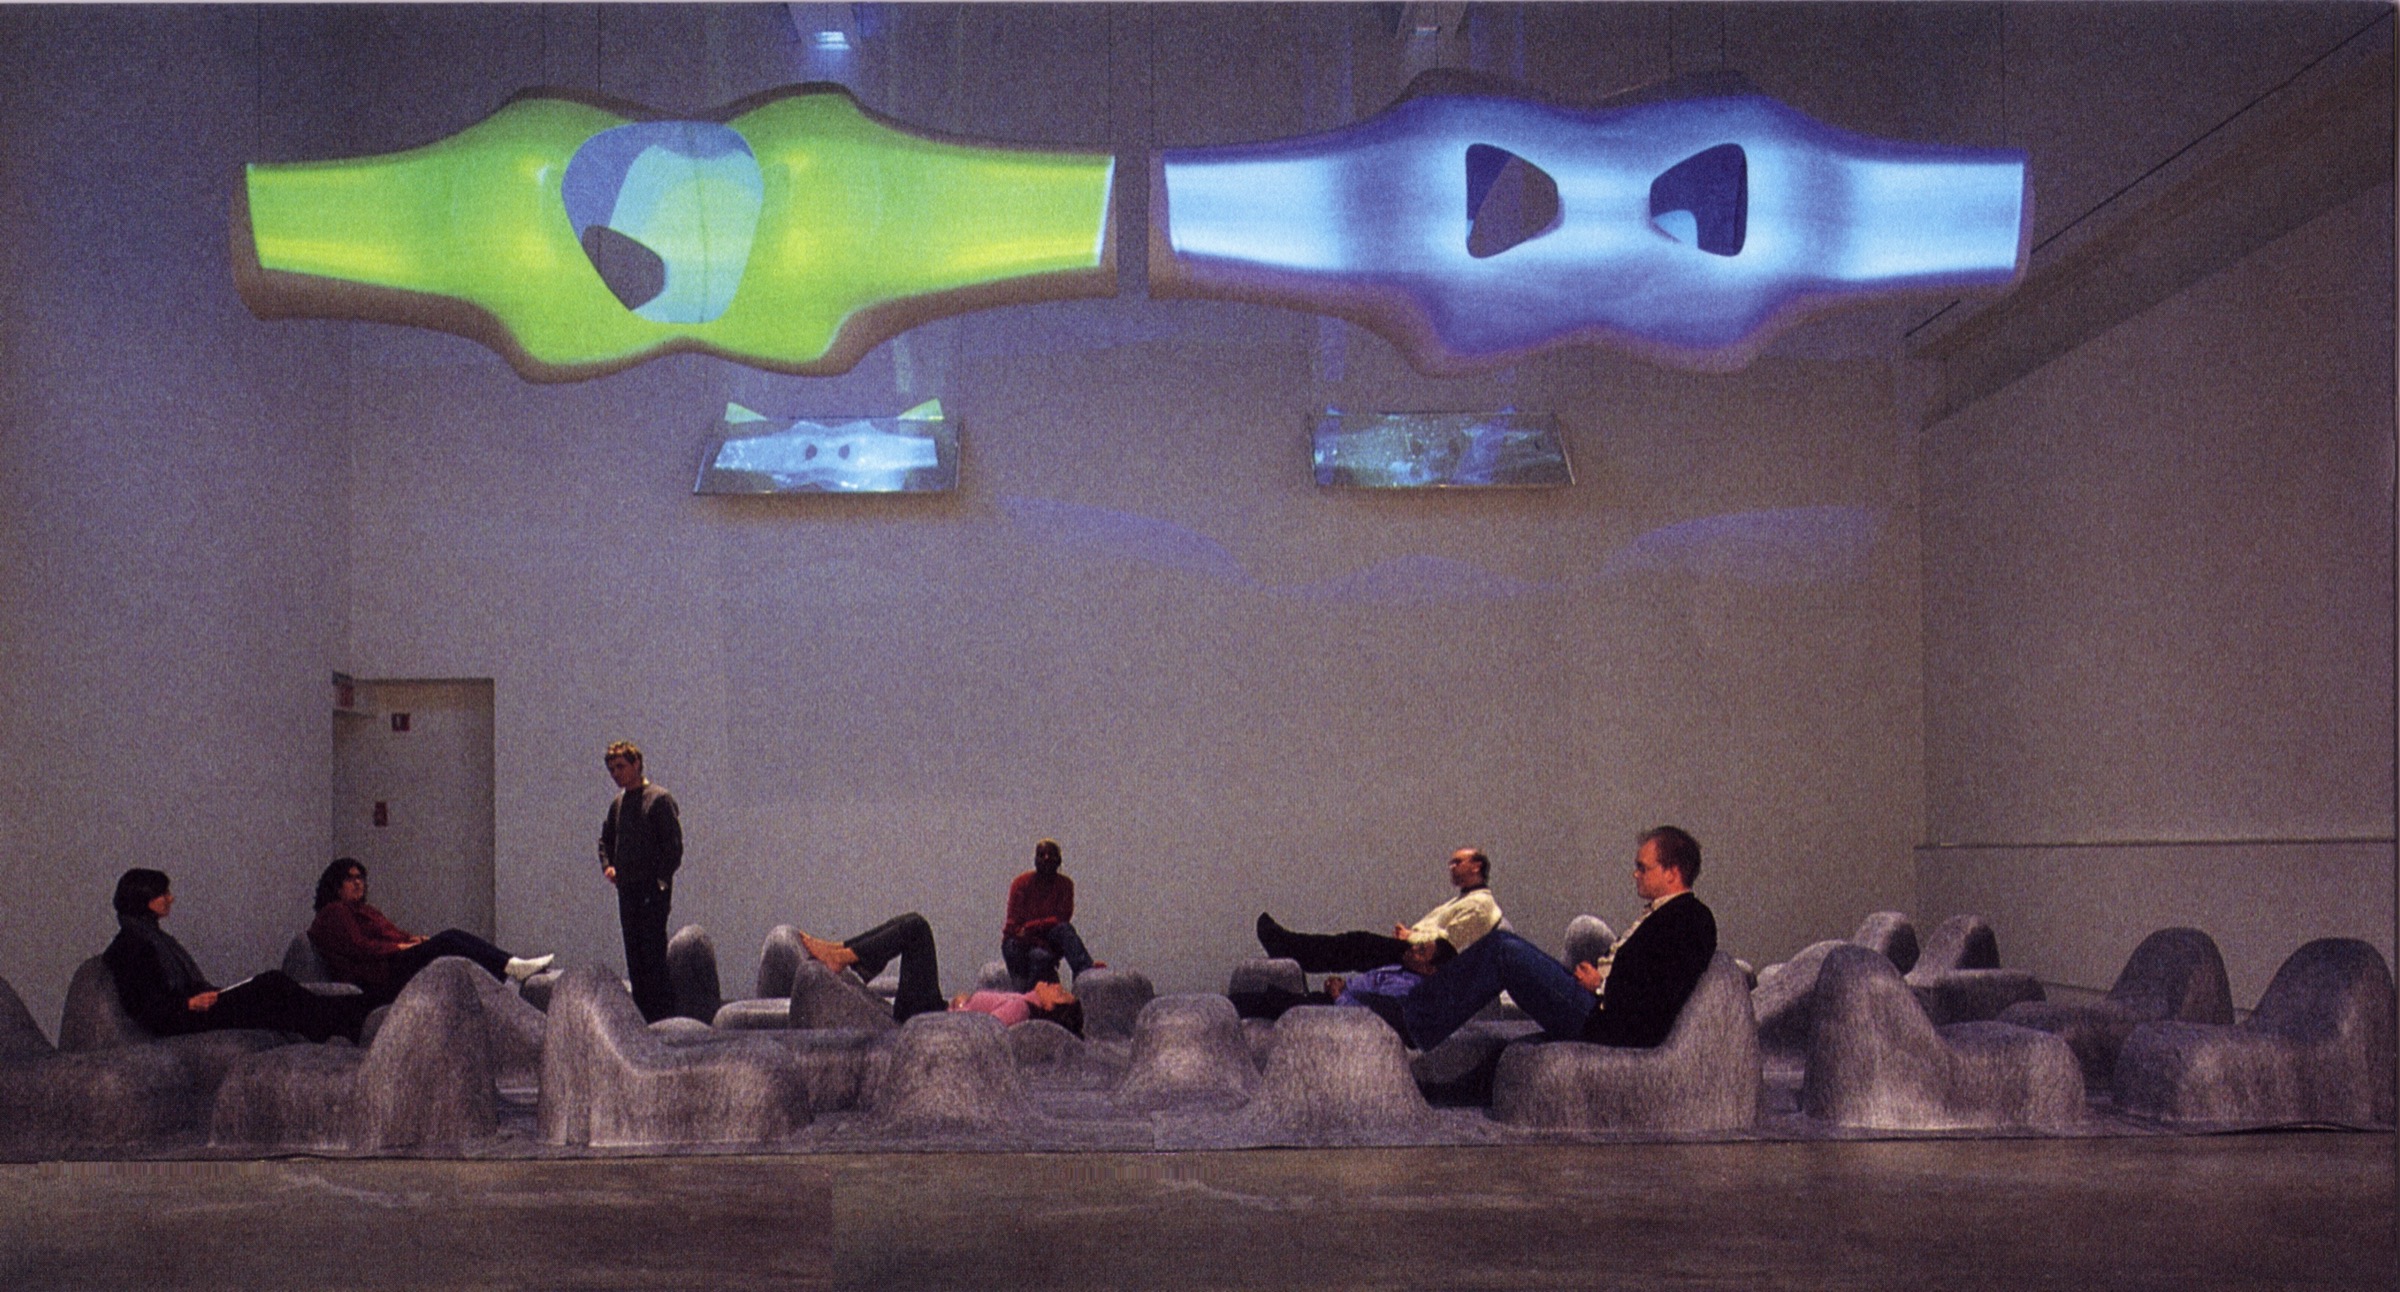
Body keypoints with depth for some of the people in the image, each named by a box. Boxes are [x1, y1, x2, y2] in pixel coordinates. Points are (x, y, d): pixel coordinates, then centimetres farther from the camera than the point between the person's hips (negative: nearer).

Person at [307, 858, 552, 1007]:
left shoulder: (365, 911, 31)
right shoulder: (333, 913, 2)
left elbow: (396, 933, 25)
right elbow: (357, 947, -11)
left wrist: (415, 939, 3)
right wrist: (399, 947, -13)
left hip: (396, 963, 9)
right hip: (383, 977, -9)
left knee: (453, 935, -13)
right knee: (444, 941, -26)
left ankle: (513, 964, -30)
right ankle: (509, 968, -36)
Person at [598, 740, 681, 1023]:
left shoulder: (659, 799, -6)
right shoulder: (618, 804, 16)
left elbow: (674, 845, -9)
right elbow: (605, 838, 29)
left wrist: (661, 879, -14)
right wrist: (608, 865, 11)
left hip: (653, 889, -7)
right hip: (626, 888, 7)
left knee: (653, 952, -10)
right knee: (634, 955, 8)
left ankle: (663, 1015, -9)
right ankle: (642, 1014, 12)